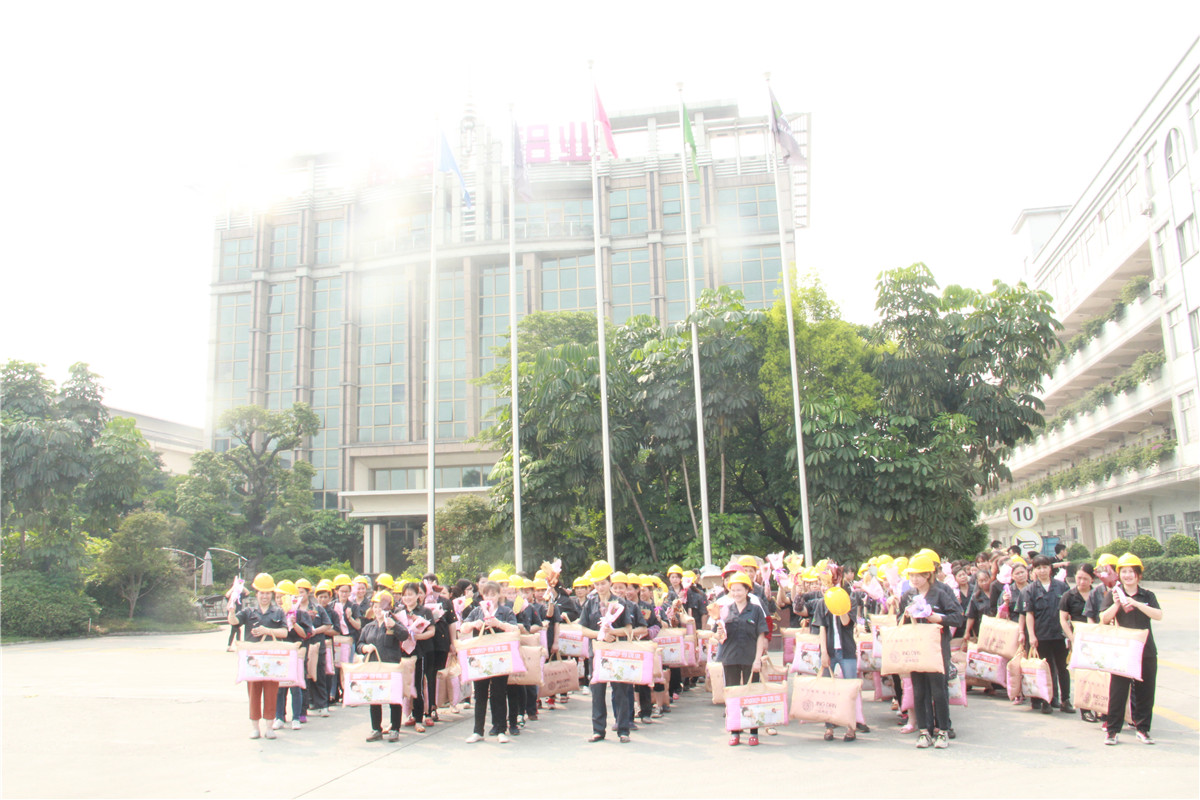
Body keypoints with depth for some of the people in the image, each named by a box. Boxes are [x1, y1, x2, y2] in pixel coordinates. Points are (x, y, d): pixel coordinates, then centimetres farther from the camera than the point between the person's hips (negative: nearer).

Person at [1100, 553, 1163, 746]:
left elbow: (1159, 616, -9)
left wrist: (1136, 603, -19)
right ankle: (1112, 729, 4)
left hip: (1146, 650, 2)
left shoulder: (1147, 596, 7)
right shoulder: (1113, 595, 3)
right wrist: (1116, 604, -18)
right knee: (1117, 690, -1)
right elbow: (1104, 619, -4)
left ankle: (1142, 728, 19)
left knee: (1145, 690, 6)